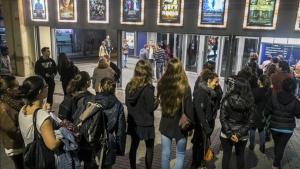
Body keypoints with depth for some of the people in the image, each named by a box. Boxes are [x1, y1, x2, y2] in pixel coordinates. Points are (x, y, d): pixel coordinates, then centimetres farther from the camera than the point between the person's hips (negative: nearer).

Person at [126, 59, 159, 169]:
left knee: (133, 146, 17)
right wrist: (157, 101, 0)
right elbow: (151, 108, -17)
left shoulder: (129, 86, -1)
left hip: (133, 122, 6)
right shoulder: (148, 88, -20)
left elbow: (127, 103, 8)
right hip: (146, 124, -6)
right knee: (149, 148, 13)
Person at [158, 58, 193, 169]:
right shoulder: (184, 88, -20)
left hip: (165, 124, 3)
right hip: (180, 125, -3)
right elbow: (189, 109, -12)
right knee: (180, 154, 15)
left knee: (165, 153, 16)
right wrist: (191, 124, 0)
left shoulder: (162, 85, -9)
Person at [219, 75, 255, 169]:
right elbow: (251, 121, -8)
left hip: (226, 134, -2)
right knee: (240, 155, 21)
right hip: (242, 135, 2)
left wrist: (229, 133, -13)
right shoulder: (250, 102, -7)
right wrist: (240, 133, -10)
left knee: (226, 155, 14)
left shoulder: (226, 100, -14)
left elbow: (223, 118, -16)